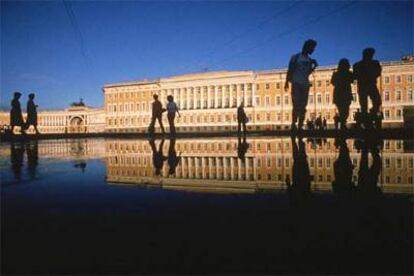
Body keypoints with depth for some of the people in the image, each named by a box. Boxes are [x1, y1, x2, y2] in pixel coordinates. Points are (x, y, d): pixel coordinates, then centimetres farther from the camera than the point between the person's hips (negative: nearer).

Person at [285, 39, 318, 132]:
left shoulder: (310, 60, 17)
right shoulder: (295, 57, 4)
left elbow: (308, 73, 18)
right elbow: (290, 71, 1)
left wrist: (314, 66, 5)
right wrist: (287, 82, -8)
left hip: (305, 85, 4)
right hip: (296, 84, -4)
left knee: (303, 107, -1)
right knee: (296, 105, -13)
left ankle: (300, 126, 0)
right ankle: (293, 124, -11)